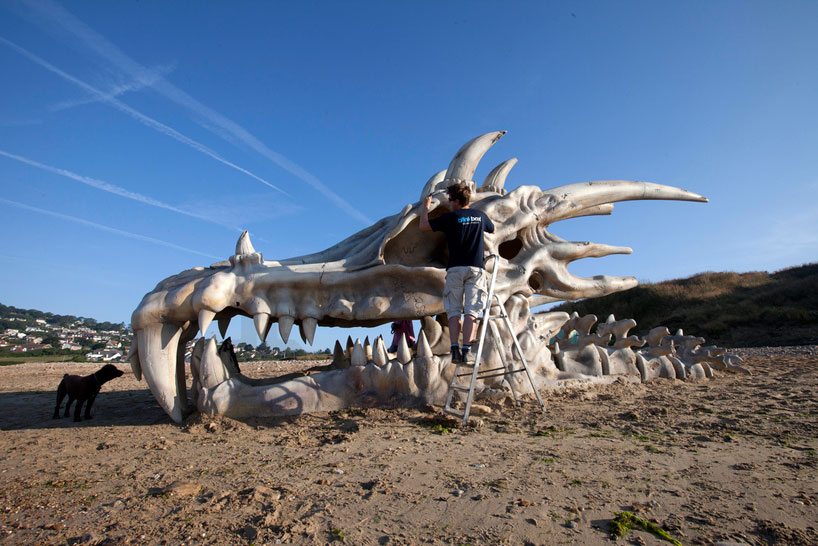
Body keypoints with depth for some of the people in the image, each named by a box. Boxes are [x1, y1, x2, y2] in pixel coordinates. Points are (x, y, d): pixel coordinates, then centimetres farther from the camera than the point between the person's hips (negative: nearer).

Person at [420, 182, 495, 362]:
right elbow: (493, 230, 33)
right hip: (476, 268, 2)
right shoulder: (480, 216, 12)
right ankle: (466, 350, -8)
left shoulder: (451, 217, 0)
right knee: (471, 311, -2)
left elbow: (423, 225, 4)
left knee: (454, 311, 3)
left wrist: (426, 206, 21)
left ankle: (455, 349, -6)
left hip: (455, 268, -2)